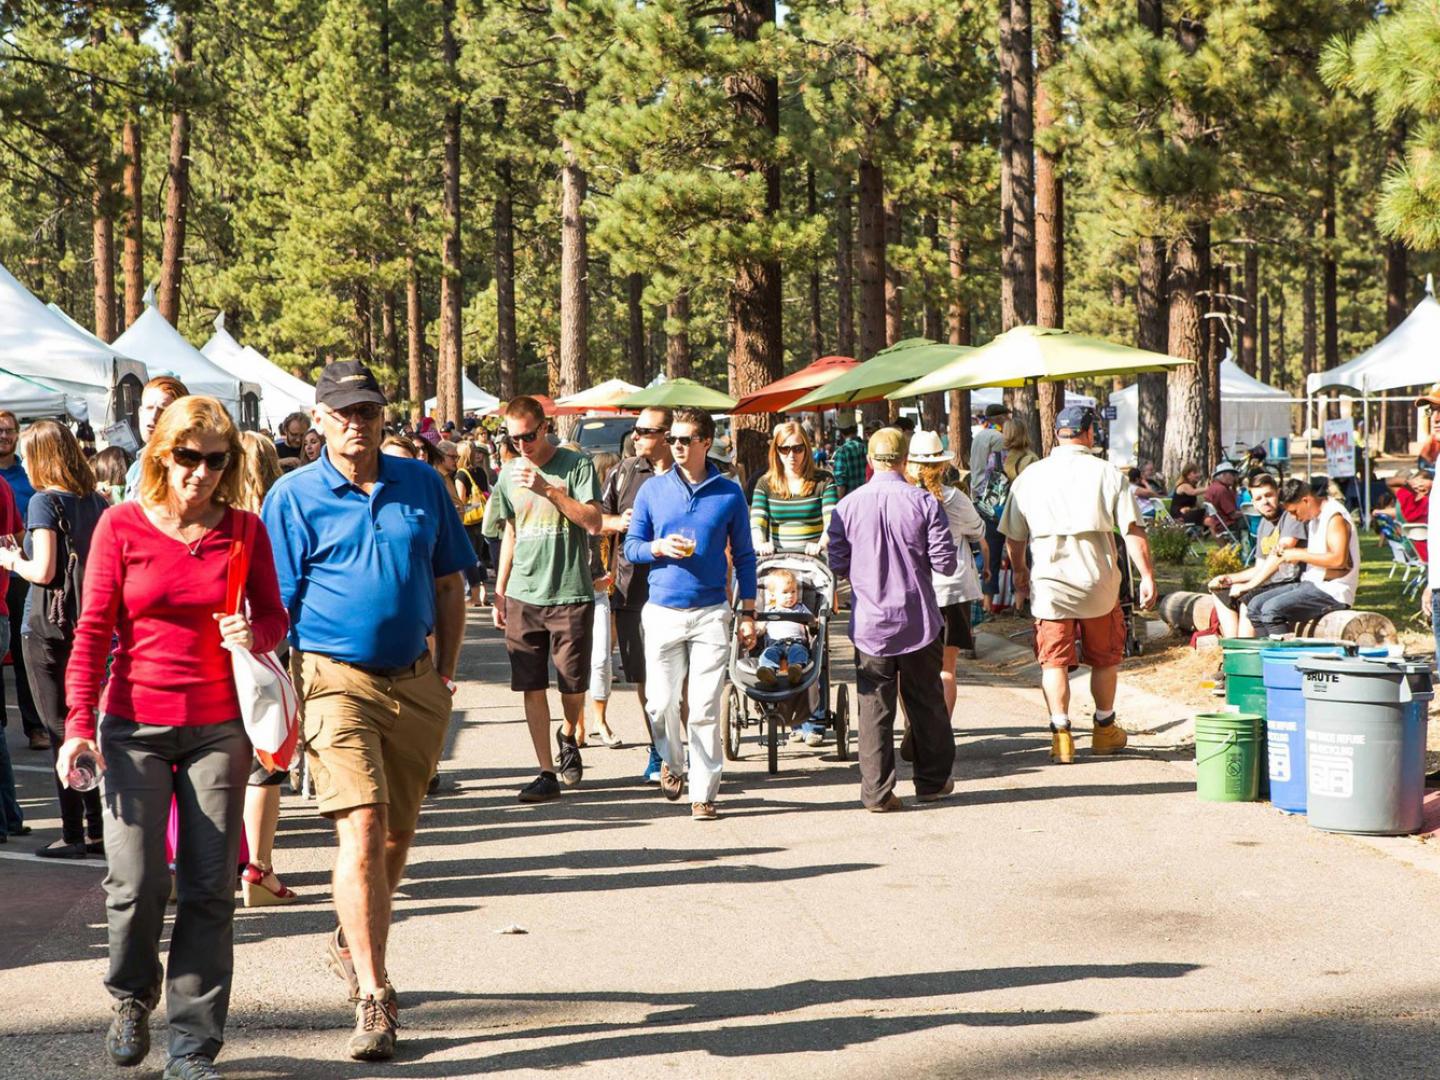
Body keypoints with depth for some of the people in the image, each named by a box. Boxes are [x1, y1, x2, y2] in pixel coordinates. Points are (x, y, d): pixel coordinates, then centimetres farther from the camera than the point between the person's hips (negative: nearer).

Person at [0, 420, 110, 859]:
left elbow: (43, 572, -18)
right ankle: (97, 829, 16)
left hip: (48, 627, -6)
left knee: (61, 730, 0)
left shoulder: (45, 501, -12)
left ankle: (73, 834, 3)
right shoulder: (98, 502, 7)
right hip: (90, 624, 6)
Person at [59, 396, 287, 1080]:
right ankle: (132, 995, 24)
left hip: (217, 727, 1)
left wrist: (254, 632, -13)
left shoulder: (244, 530, 4)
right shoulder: (122, 526, 0)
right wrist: (79, 721, -10)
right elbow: (93, 629, -1)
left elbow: (275, 616, 11)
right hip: (135, 724, -1)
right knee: (136, 881, -8)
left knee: (209, 889, 1)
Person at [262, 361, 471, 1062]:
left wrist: (445, 672, 9)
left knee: (397, 832, 15)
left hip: (416, 682, 4)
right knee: (361, 828, -15)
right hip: (338, 680, -4)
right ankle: (373, 998, -14)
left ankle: (354, 944, 40)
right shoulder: (293, 497, -2)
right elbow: (276, 607, -3)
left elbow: (449, 583, 14)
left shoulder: (421, 484, 8)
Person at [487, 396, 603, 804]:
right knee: (531, 687, 0)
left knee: (574, 685, 4)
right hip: (523, 597, 4)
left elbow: (594, 523, -13)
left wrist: (548, 490, -21)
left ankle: (568, 736, 35)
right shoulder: (509, 474, 10)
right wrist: (499, 594, 16)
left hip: (571, 594, -3)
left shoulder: (576, 465, -3)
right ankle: (547, 773, 6)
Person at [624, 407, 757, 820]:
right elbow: (631, 546, 8)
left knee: (705, 709, -2)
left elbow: (743, 556, 8)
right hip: (663, 611, 1)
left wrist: (748, 615, 6)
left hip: (711, 614, -1)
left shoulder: (729, 493, 2)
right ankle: (671, 762, 29)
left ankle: (703, 793, 6)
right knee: (661, 702, 1)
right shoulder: (653, 490, 4)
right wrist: (659, 547, -13)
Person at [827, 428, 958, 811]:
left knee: (874, 708, 4)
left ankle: (877, 791, 3)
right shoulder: (923, 502, -8)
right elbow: (945, 563, -7)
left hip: (870, 624, 0)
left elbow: (837, 565, 1)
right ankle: (932, 781, 25)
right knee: (926, 704, 14)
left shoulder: (848, 506, -5)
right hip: (918, 622, 0)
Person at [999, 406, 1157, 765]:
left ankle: (1061, 735, -3)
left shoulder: (1030, 477, 2)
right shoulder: (1108, 474, -3)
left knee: (1054, 661, 5)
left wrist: (1019, 572, 24)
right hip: (1099, 582, 0)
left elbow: (1013, 536, 9)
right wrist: (1147, 576, -2)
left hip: (1049, 583, 0)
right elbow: (1133, 531, -8)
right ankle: (1104, 729, 27)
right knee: (1105, 658, 16)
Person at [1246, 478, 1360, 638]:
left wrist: (1300, 555, -17)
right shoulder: (1314, 517, 15)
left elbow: (1338, 559, -25)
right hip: (1311, 583, 10)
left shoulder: (1335, 517, -14)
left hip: (1332, 590, -10)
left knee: (1272, 608, -25)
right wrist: (1290, 554, 7)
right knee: (1256, 605, 2)